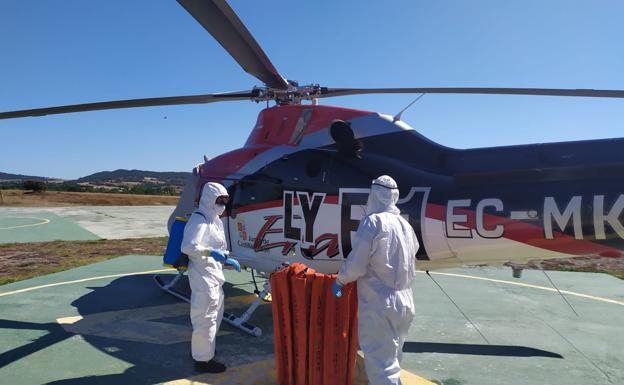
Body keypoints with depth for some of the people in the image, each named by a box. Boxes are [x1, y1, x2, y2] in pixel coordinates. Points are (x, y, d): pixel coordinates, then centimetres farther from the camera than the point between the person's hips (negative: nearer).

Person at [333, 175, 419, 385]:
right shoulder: (406, 225, 8)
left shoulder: (373, 221, -14)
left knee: (380, 364, 0)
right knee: (391, 360, 23)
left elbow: (356, 265, -17)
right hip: (405, 304, 8)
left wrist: (340, 280, 1)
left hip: (379, 306, -8)